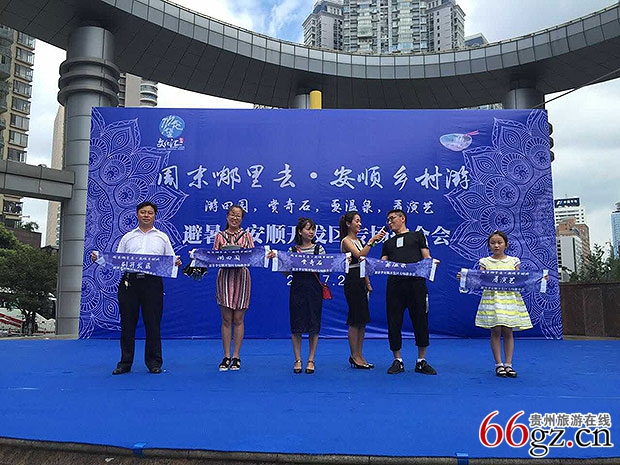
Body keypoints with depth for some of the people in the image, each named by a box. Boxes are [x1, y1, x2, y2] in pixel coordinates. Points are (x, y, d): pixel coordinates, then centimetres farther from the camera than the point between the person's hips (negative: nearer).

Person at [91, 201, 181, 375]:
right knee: (127, 323, 5)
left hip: (152, 282, -1)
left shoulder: (162, 237, 14)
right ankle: (125, 363, 15)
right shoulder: (127, 237, 18)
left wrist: (176, 263, -13)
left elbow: (171, 261, 9)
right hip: (129, 281, 2)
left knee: (153, 323, 0)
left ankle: (154, 363, 11)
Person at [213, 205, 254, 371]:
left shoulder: (247, 236, 8)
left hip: (241, 277, 0)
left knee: (238, 319, 3)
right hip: (224, 276, 1)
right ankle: (226, 357, 11)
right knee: (226, 319, 2)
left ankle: (236, 356, 12)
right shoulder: (220, 236, 10)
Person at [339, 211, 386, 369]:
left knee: (363, 320, 9)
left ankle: (359, 356, 16)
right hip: (352, 281, -9)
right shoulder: (346, 241, -8)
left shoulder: (359, 240, 17)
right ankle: (355, 357, 5)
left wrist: (368, 283, 16)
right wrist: (372, 241, -30)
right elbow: (359, 256, -25)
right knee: (355, 320, -4)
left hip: (362, 282, 9)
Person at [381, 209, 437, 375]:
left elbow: (426, 258, 8)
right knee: (394, 322, 2)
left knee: (420, 321, 1)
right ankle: (397, 361, 13)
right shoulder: (388, 243, 24)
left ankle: (421, 362, 13)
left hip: (416, 282, -2)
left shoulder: (417, 235, 16)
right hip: (394, 284, 3)